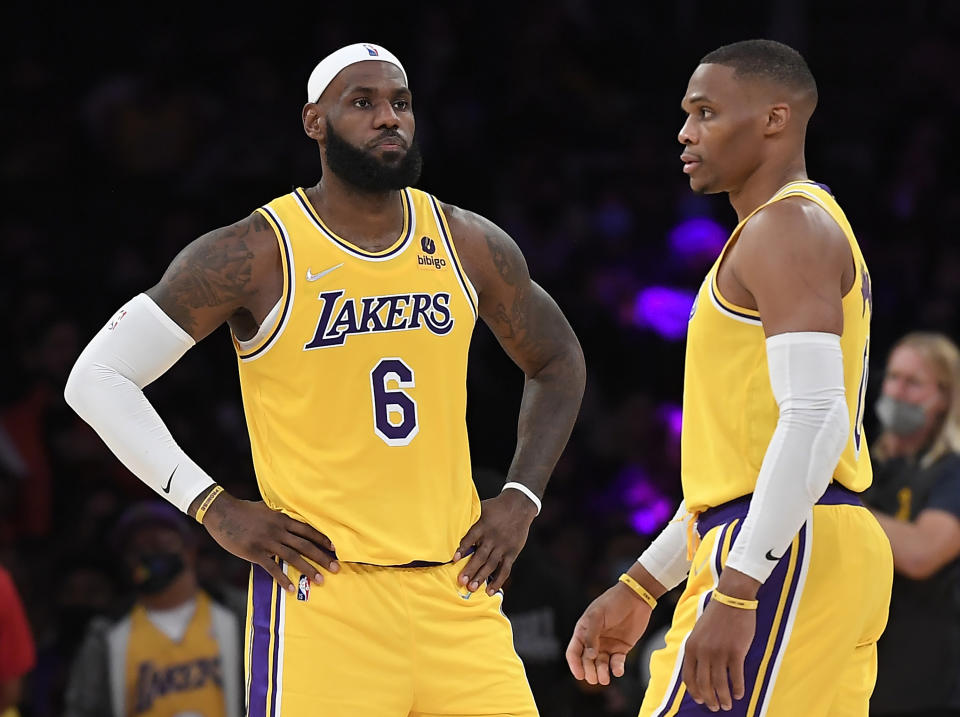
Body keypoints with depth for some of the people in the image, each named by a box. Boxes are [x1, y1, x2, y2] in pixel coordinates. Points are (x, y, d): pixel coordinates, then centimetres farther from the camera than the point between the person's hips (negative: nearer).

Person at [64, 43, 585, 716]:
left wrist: (520, 500, 10)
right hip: (324, 594, -4)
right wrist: (215, 508, -10)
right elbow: (96, 378, -4)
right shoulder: (257, 255, -6)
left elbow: (558, 362, 24)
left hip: (456, 587, 4)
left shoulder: (470, 245, 7)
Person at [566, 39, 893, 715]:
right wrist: (640, 587, 25)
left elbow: (814, 419, -21)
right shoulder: (811, 230, 24)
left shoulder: (788, 228, -9)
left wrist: (735, 592, -26)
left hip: (785, 557, -10)